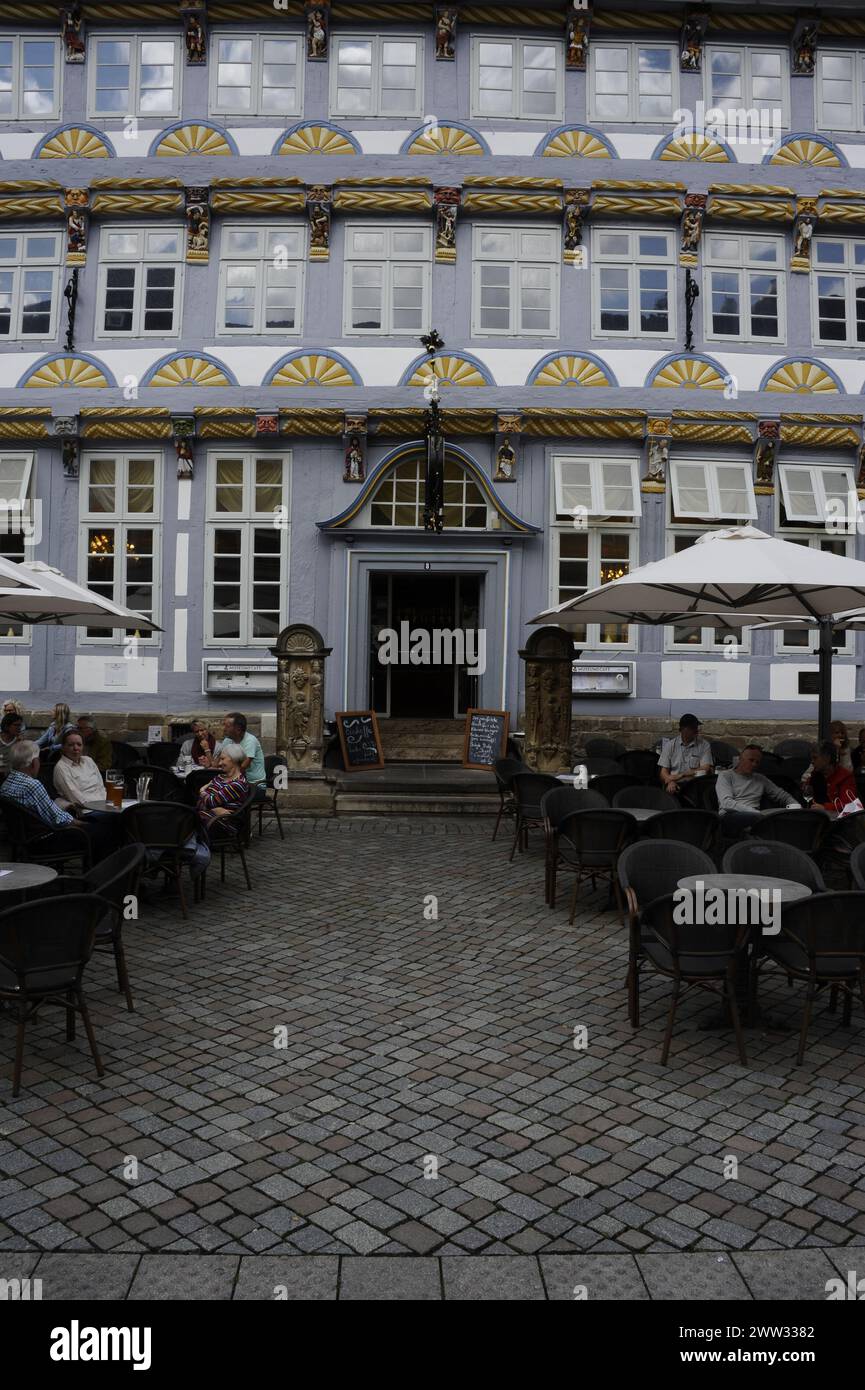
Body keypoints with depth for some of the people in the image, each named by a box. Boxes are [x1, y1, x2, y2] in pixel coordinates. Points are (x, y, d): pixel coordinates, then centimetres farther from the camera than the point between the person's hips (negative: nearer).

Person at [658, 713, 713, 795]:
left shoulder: (704, 745, 9)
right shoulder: (670, 745, 11)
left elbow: (705, 770, -2)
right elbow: (663, 772, 6)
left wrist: (681, 775, -11)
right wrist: (670, 782, -17)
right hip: (675, 785, -2)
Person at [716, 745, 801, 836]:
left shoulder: (761, 779, 27)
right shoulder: (725, 776, 10)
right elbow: (727, 802, -6)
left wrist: (795, 806, 4)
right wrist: (758, 813, -18)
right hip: (729, 817, -4)